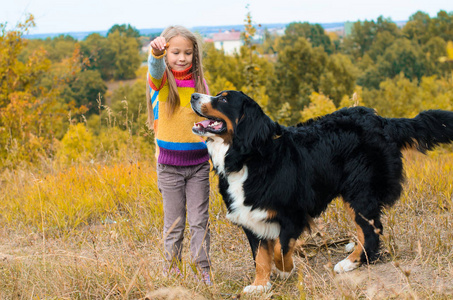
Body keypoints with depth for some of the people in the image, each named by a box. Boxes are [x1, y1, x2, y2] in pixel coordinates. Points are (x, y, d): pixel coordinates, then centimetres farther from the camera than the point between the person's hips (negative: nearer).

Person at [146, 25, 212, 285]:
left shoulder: (199, 82, 6)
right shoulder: (161, 81, -4)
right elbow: (156, 68, -29)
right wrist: (156, 52, -52)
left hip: (199, 163, 2)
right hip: (170, 164, -2)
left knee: (199, 221, 4)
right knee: (174, 223, 6)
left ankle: (204, 271, 13)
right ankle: (173, 272, 18)